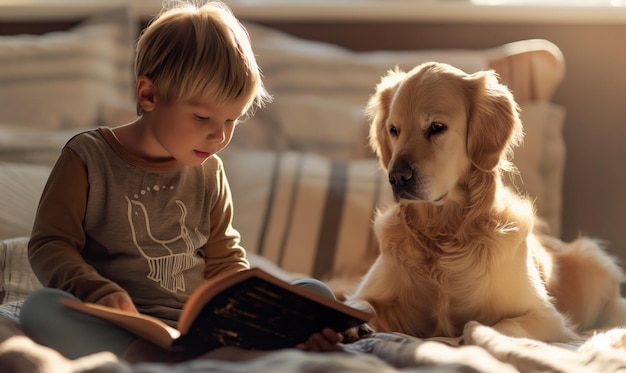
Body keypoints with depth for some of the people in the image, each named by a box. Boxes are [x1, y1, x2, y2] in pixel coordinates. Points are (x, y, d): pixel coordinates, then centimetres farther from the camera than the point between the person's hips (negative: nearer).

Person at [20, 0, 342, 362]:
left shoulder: (209, 171, 14)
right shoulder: (88, 157, 1)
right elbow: (50, 244, -2)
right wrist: (99, 291, -23)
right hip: (117, 329, -4)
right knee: (40, 307, -34)